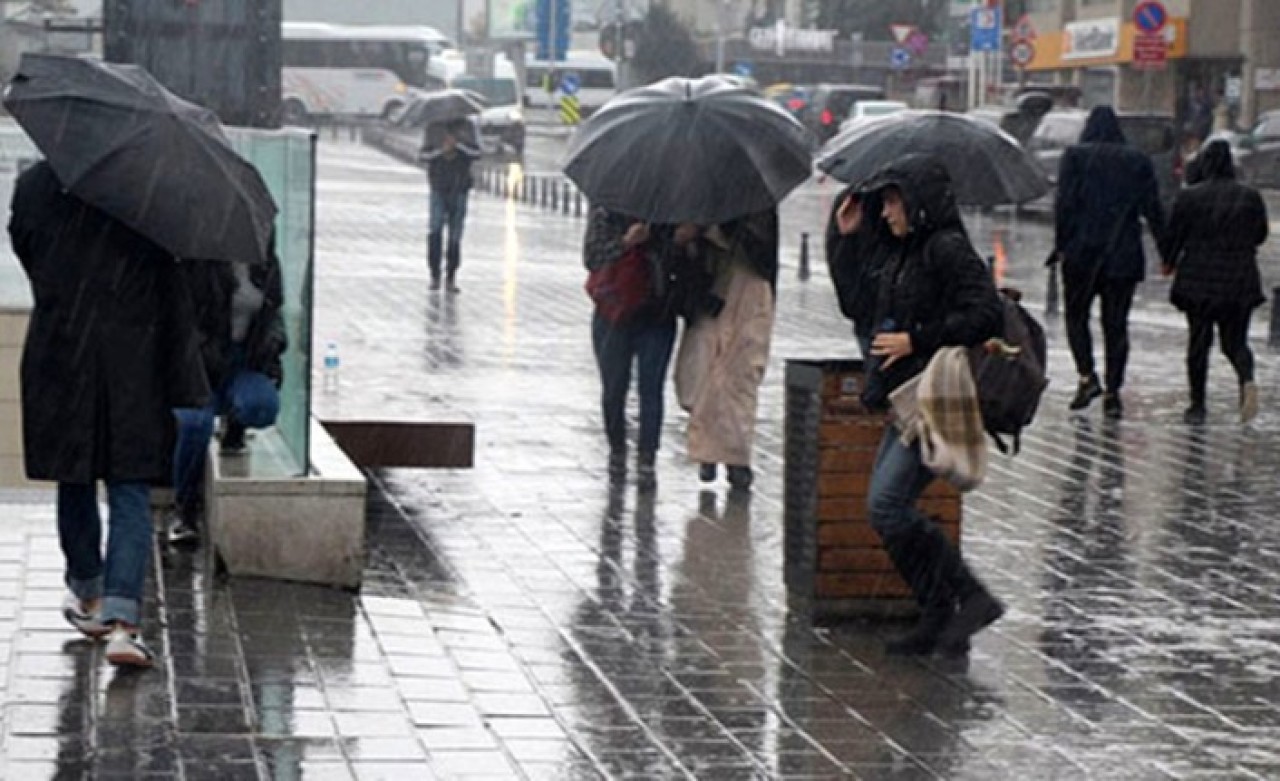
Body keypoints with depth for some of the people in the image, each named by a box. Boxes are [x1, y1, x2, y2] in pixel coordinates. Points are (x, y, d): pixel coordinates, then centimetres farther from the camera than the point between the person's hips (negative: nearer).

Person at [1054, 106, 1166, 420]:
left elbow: (1065, 204, -9)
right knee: (1116, 323, 6)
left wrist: (1061, 244, -4)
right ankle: (1112, 392, 3)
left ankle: (1087, 376, -4)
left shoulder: (1075, 156, -1)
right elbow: (1152, 209, 4)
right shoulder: (1138, 160, 6)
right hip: (1125, 254, 2)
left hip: (1082, 252, -2)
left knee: (1076, 315, 13)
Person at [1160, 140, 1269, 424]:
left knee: (1198, 342, 8)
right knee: (1235, 341, 10)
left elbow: (1173, 236, -1)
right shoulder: (1251, 197, 0)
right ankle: (1247, 380, -20)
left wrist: (1169, 263, 18)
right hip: (1240, 282, 2)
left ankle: (1197, 405, 10)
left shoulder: (1189, 197, -7)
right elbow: (1261, 235, 10)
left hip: (1198, 281, -2)